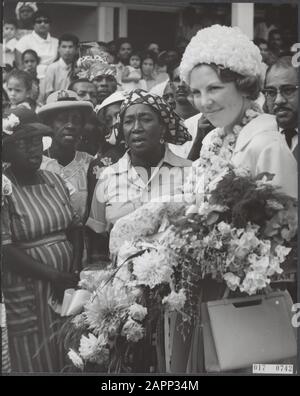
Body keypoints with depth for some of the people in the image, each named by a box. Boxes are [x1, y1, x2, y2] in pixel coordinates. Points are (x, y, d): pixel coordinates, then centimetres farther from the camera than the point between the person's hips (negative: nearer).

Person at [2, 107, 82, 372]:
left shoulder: (54, 180, 8)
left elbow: (75, 228, 9)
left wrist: (75, 273, -7)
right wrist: (55, 276, -16)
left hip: (68, 288, 5)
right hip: (28, 294, -5)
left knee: (70, 362, 12)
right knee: (37, 363, 5)